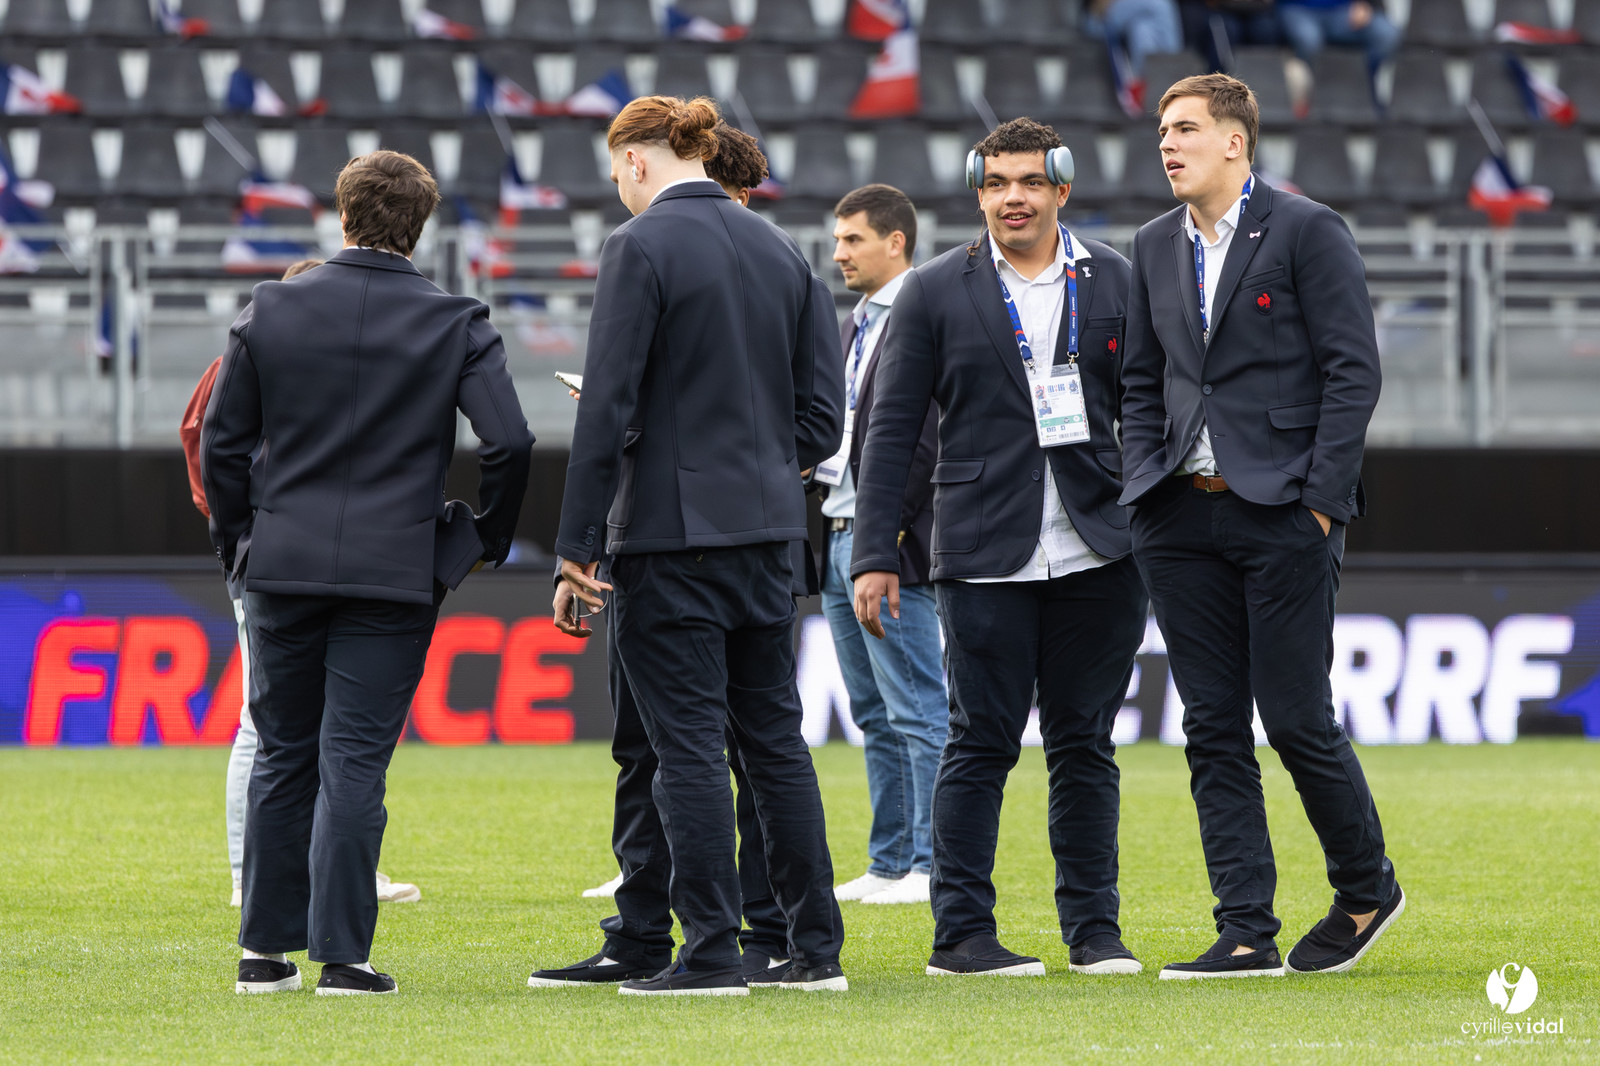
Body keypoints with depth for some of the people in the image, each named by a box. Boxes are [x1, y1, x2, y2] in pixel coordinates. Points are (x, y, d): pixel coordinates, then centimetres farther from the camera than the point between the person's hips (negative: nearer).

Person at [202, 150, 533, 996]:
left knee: (282, 758, 10)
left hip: (280, 568, 2)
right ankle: (342, 953, -4)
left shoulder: (269, 311, 1)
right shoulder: (456, 324, -4)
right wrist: (486, 537, 6)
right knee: (355, 760, 0)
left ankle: (265, 949, 12)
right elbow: (508, 441, -10)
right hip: (395, 571, -2)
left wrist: (237, 541, 16)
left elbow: (221, 440, 4)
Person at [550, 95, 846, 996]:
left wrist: (577, 541, -11)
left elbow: (609, 406, -13)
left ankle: (713, 952, -3)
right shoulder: (780, 250, 10)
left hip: (671, 526, -6)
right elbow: (821, 410, 9)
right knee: (776, 735, 11)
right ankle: (817, 948, 13)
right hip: (768, 526, 6)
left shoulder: (641, 247, -10)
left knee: (688, 742, -3)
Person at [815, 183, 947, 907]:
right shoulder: (856, 326, 20)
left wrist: (887, 527, -19)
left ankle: (932, 867, -7)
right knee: (875, 717, 11)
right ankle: (889, 865, 14)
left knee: (918, 713, -7)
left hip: (892, 545, -10)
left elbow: (929, 431, -17)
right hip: (841, 540, 10)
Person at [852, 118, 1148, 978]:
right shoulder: (936, 293, 4)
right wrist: (874, 555, -2)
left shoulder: (1115, 284, 9)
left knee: (1085, 744, 6)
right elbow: (892, 430, 4)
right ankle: (961, 931, 5)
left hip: (1098, 552, 2)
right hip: (985, 556, -2)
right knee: (981, 744, -1)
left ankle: (1094, 927, 12)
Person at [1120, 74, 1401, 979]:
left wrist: (1322, 501, -12)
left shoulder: (1309, 231, -5)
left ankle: (1367, 887, 19)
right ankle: (1247, 934, 5)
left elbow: (1353, 371, -8)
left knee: (1297, 720, -4)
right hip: (1184, 520, 6)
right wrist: (1145, 491, 7)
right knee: (1214, 730, 3)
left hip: (1283, 515, -6)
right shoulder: (1158, 246, 14)